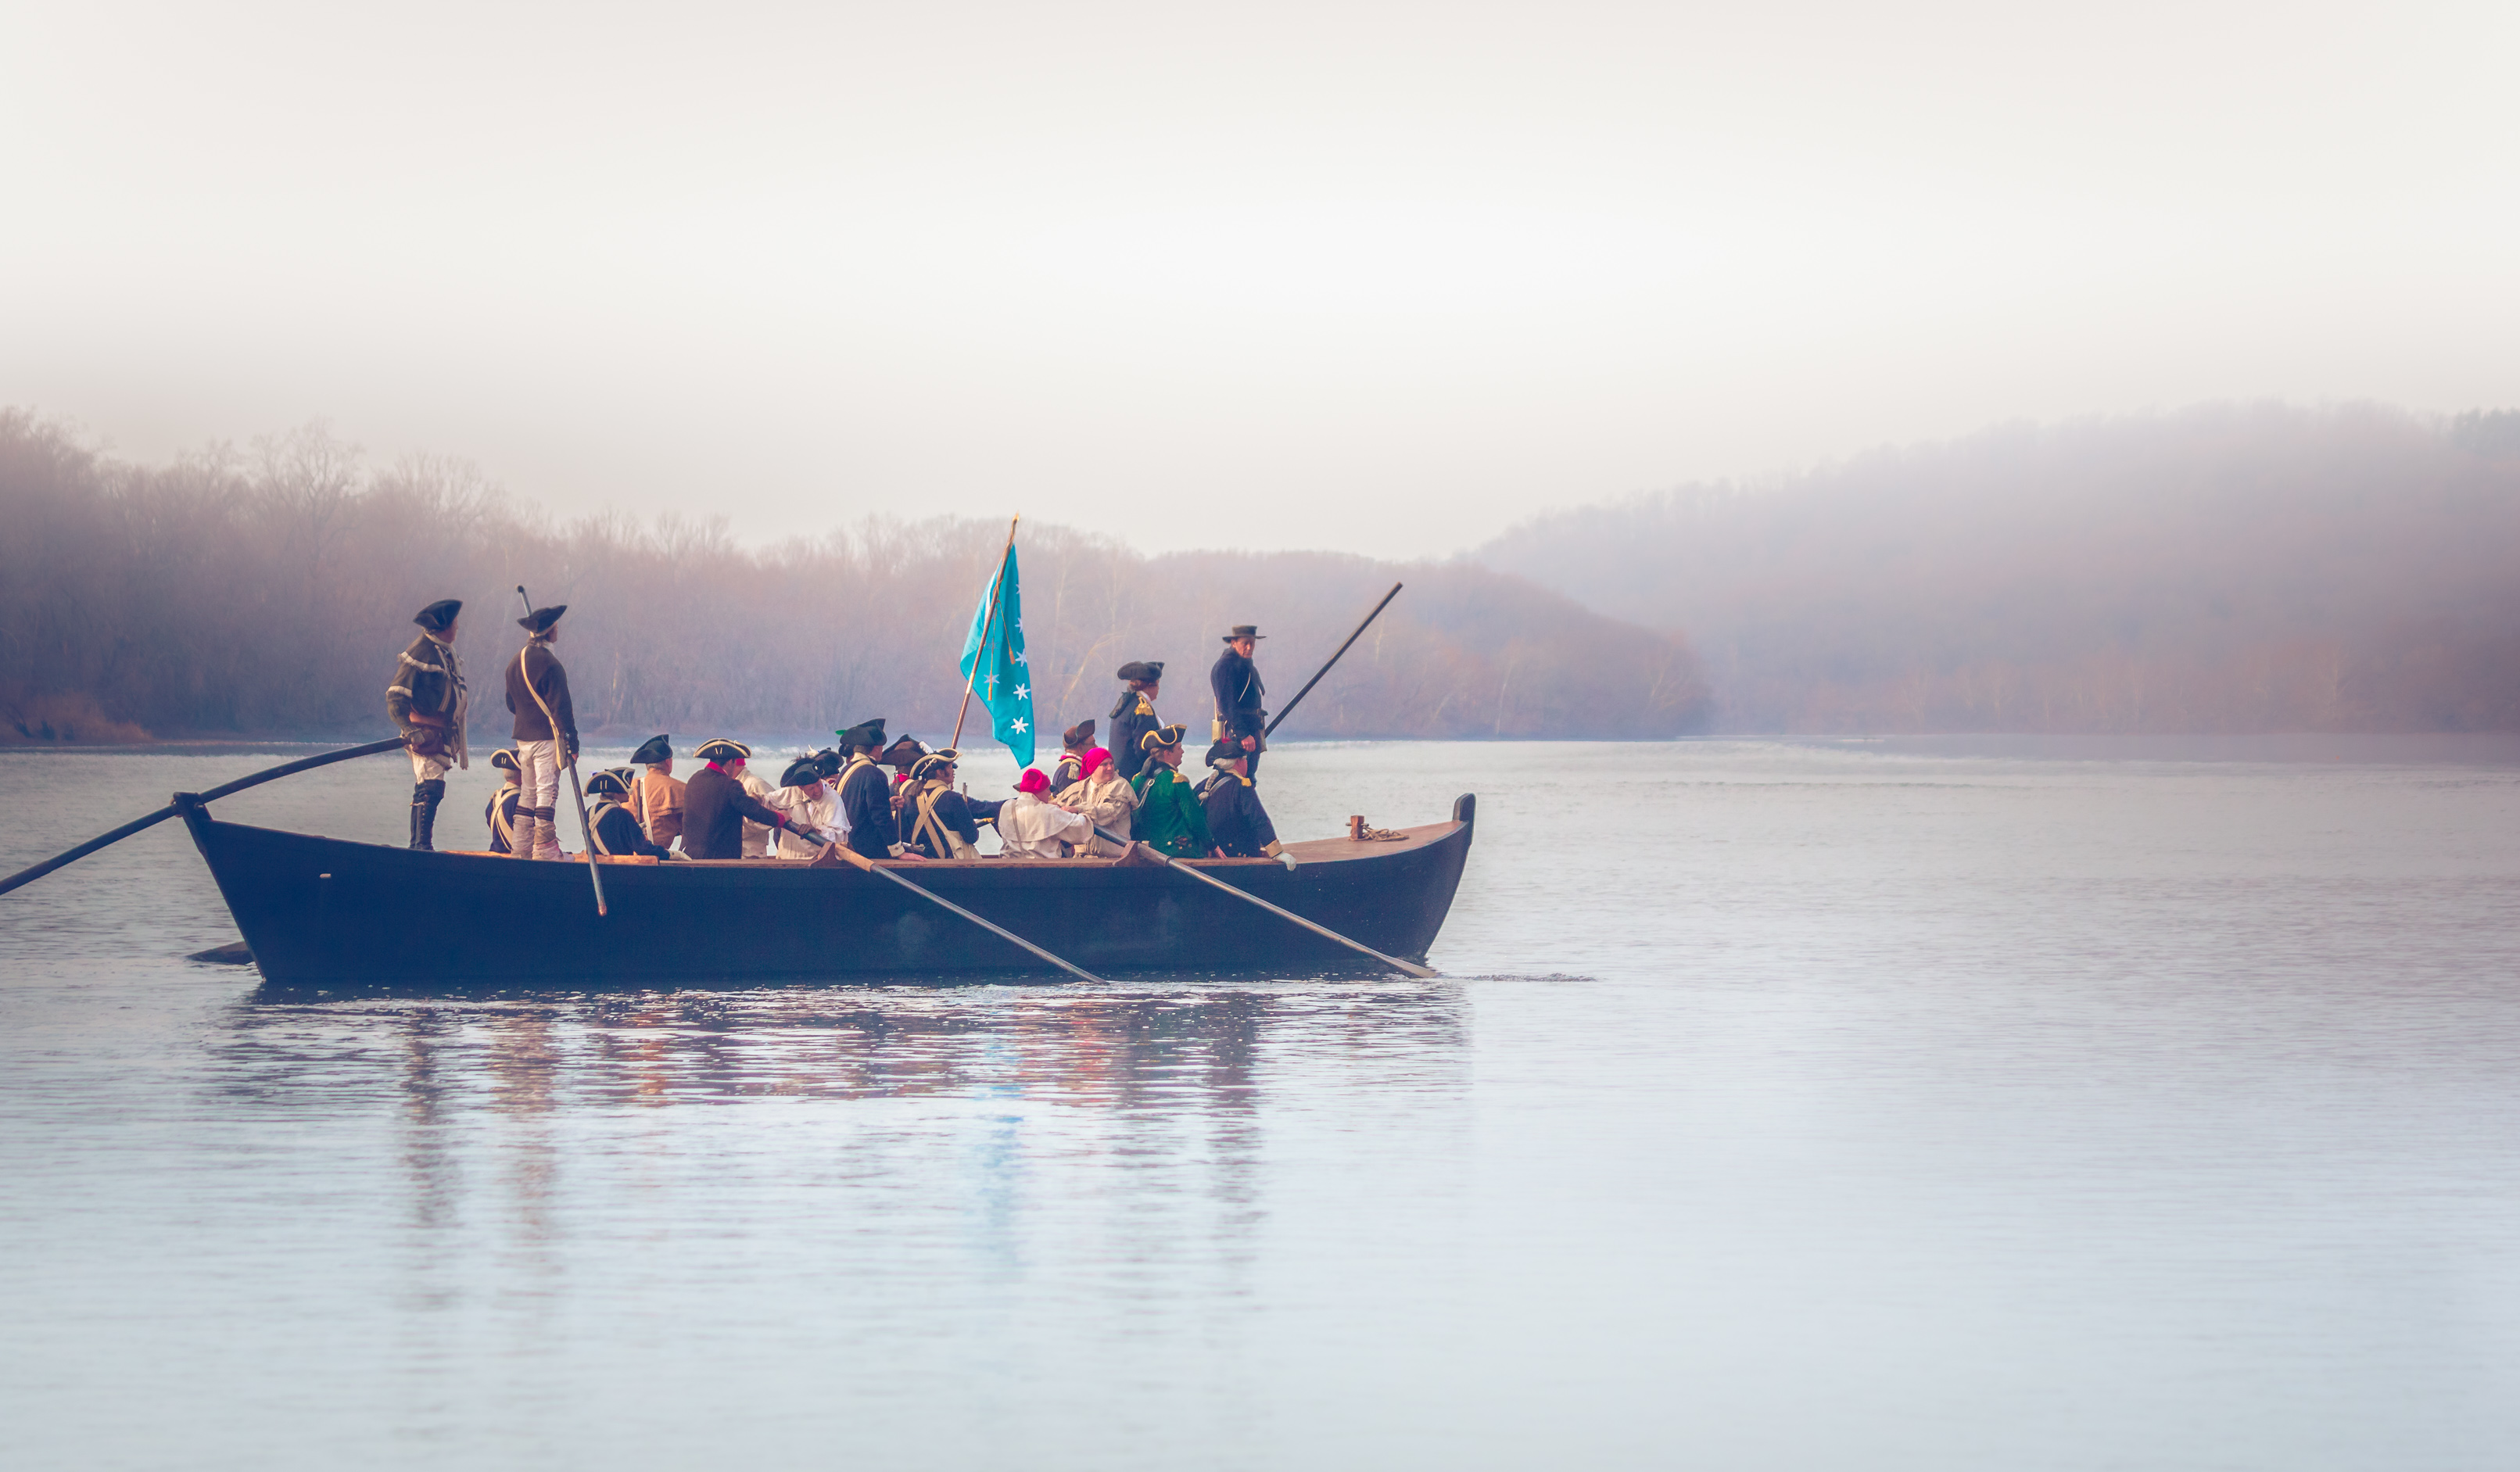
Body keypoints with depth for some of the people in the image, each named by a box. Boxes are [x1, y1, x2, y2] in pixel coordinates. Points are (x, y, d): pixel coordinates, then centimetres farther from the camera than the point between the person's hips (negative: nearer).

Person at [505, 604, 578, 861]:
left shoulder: (516, 662, 10)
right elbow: (561, 707, -16)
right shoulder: (549, 664, -16)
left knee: (530, 791, 14)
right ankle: (544, 848, -9)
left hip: (523, 738, 8)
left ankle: (522, 847, 15)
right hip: (547, 736, -8)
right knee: (547, 791, -6)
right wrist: (572, 741, -12)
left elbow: (511, 703, 19)